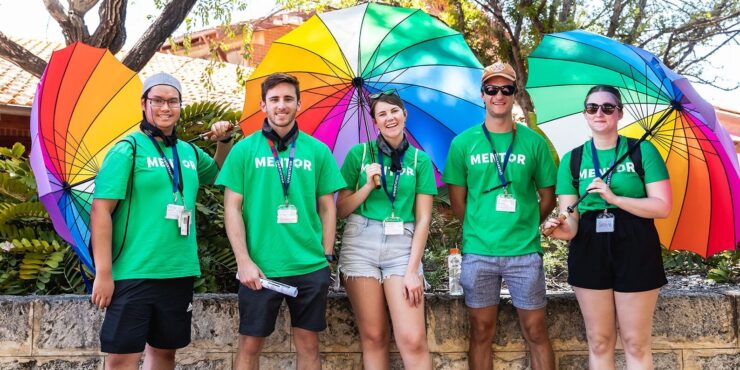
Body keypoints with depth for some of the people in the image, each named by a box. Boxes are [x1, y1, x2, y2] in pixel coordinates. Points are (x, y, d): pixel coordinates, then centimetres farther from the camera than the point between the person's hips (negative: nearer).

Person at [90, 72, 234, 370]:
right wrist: (103, 273, -16)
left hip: (180, 273, 6)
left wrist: (224, 141, 10)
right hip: (134, 272, -6)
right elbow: (100, 211, -11)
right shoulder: (128, 149, -5)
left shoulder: (190, 152, 11)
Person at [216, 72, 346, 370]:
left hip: (311, 267, 1)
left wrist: (326, 257, 3)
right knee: (249, 344, 8)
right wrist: (244, 261, -8)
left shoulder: (318, 151, 6)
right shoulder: (244, 149, 2)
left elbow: (327, 208, 10)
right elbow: (232, 208, -1)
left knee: (308, 344, 10)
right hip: (259, 267, -1)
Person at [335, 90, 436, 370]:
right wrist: (368, 185, -9)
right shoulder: (359, 153, 7)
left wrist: (412, 270, -6)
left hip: (403, 247, 0)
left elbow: (423, 219, 3)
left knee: (413, 340, -12)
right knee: (373, 337, 3)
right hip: (361, 244, 0)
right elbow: (341, 209, 7)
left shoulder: (420, 159, 7)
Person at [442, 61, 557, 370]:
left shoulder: (533, 141, 3)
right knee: (481, 332, 9)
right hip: (478, 252, 0)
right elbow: (457, 200, 8)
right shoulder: (463, 143, 3)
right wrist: (479, 230, 7)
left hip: (525, 251, 0)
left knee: (535, 331, 5)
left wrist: (524, 228, 8)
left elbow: (548, 197, 9)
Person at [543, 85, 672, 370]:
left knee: (636, 343, 4)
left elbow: (663, 207, -7)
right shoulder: (572, 160, 7)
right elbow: (569, 215, 2)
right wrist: (564, 229, -22)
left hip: (635, 250, -2)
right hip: (589, 252, 2)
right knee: (599, 341, 10)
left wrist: (614, 198, -18)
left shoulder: (643, 151, 0)